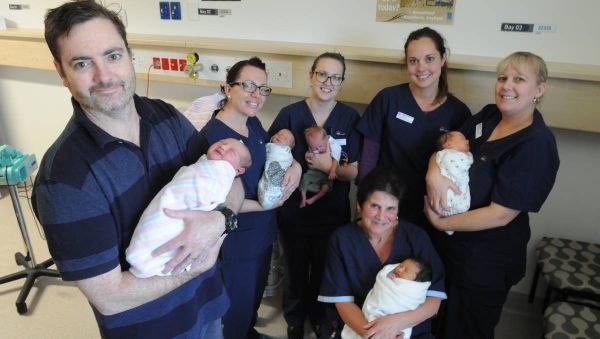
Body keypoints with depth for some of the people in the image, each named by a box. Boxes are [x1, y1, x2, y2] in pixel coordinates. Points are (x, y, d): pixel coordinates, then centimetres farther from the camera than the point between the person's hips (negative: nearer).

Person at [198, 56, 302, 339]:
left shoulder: (254, 124, -2)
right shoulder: (212, 136, -26)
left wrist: (295, 165, -9)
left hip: (263, 230, 8)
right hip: (237, 240, -8)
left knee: (256, 293, 30)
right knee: (238, 305, 15)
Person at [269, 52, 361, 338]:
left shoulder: (350, 118, -8)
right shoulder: (289, 115, -10)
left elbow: (355, 172, -8)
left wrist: (329, 166, -24)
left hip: (333, 214, 0)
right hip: (293, 212, 0)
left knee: (326, 273, 20)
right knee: (295, 272, 21)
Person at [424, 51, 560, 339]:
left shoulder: (536, 145, -22)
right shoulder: (487, 116, -1)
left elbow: (500, 214, -25)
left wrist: (441, 223, -16)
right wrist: (434, 172, -20)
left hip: (486, 261, -6)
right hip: (449, 244, 6)